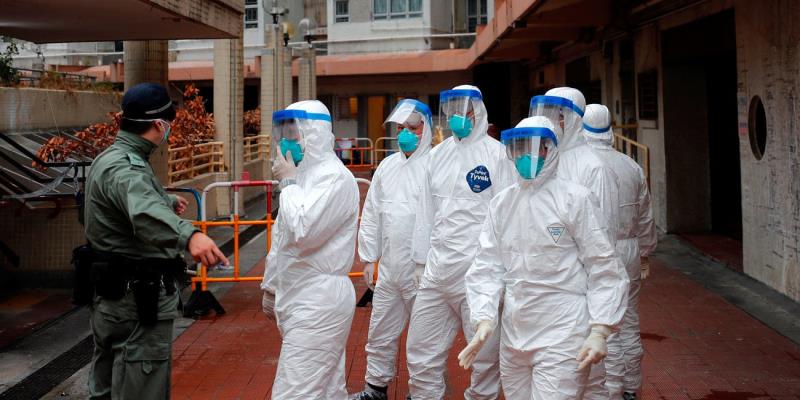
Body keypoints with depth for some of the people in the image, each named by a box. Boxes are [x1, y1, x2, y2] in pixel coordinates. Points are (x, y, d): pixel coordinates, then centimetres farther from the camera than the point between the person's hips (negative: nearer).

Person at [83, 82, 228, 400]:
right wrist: (189, 235, -61)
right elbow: (145, 211, -43)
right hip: (138, 301, -11)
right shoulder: (123, 167, -21)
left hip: (113, 294, 11)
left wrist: (170, 201, 54)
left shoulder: (112, 158, 12)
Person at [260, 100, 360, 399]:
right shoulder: (302, 174, 16)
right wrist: (271, 287, 26)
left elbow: (303, 232, -25)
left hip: (319, 302, -10)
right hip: (296, 298, 10)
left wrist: (288, 182, -13)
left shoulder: (335, 177, -14)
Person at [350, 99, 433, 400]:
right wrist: (368, 258, 13)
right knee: (381, 333, 15)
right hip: (389, 268, 6)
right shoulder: (388, 166, 11)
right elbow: (372, 215, 15)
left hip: (424, 270, -6)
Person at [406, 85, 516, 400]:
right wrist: (422, 257, 14)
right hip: (438, 269, 6)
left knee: (485, 355, 4)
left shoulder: (495, 153, -3)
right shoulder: (438, 154, 14)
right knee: (421, 352, 10)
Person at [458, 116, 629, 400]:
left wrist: (599, 331, -13)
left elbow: (603, 268, -7)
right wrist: (484, 320, -7)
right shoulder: (501, 203, 8)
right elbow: (488, 266, 6)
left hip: (561, 337, -5)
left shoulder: (575, 199, -6)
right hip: (513, 336, 5)